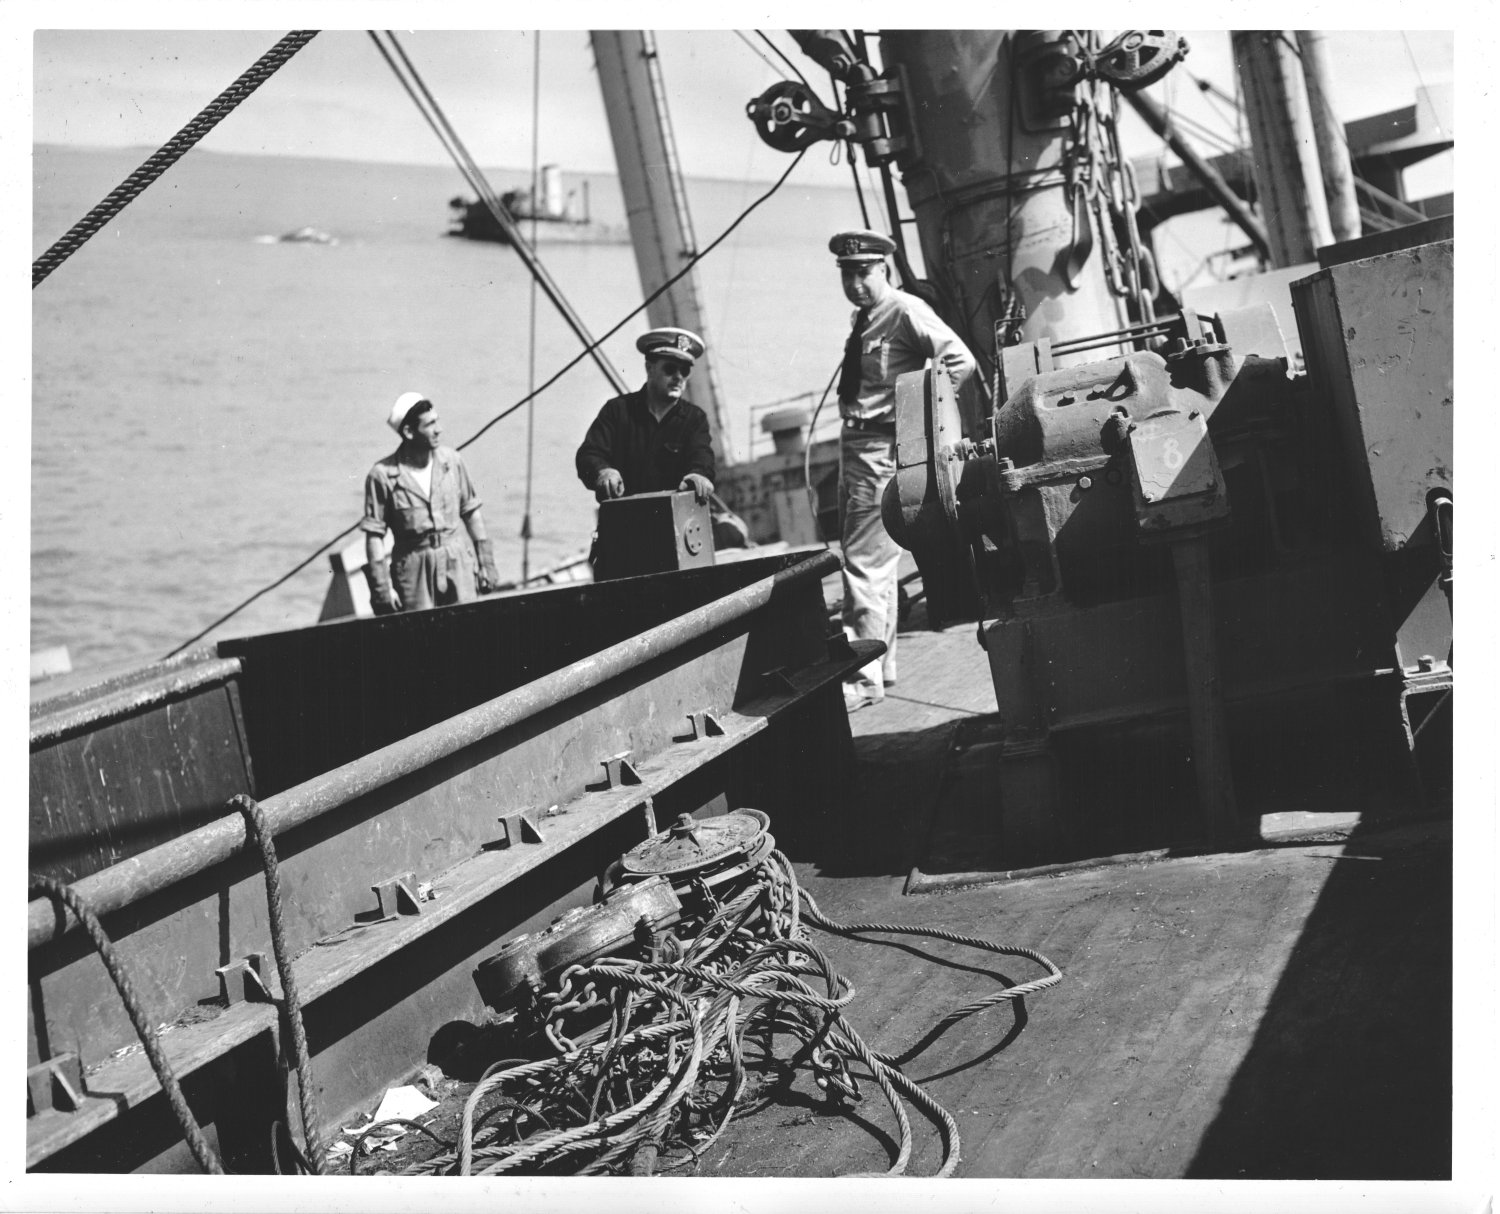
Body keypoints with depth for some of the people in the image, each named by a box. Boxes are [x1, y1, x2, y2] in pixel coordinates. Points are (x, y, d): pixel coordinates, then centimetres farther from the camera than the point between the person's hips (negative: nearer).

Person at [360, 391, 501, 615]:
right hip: (414, 569, -3)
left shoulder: (452, 460, 1)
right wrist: (382, 587, -9)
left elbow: (471, 513, 10)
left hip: (457, 562, 3)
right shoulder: (383, 475, -10)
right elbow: (374, 536, -7)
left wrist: (486, 563, 10)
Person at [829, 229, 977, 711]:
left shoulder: (905, 311, -11)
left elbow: (960, 362, -19)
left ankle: (864, 679, -7)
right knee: (873, 561, 17)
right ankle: (881, 664, 28)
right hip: (855, 445, 10)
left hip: (882, 448, -10)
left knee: (865, 562, -10)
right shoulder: (864, 319, 15)